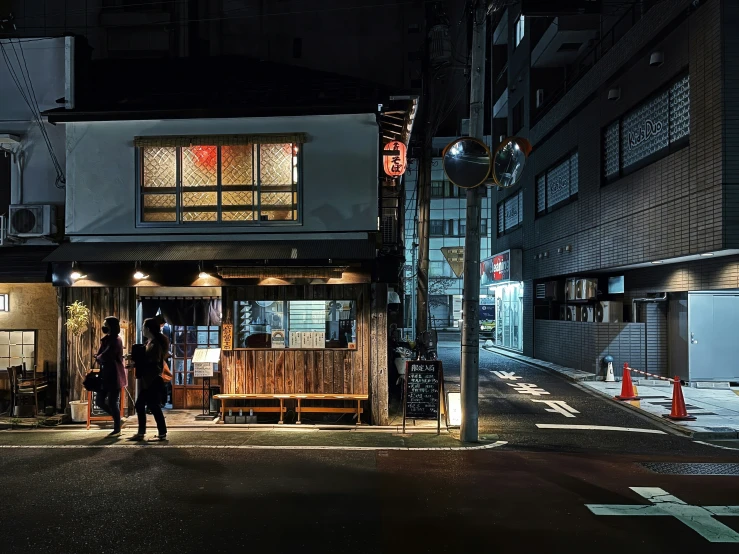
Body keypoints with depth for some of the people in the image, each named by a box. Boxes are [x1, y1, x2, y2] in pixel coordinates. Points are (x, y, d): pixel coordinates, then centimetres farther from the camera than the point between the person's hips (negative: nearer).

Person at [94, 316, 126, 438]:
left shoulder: (116, 340, -15)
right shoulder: (107, 339, 14)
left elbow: (104, 357, -21)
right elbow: (98, 355, 8)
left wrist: (98, 358, 0)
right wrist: (99, 358, -13)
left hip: (114, 375, -9)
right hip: (106, 374, 9)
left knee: (112, 403, -3)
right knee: (100, 401, 10)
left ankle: (117, 429, 8)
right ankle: (118, 418, 27)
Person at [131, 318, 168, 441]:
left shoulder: (155, 344, -15)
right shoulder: (151, 342, 15)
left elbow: (152, 362, -22)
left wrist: (136, 362, -14)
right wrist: (136, 360, 5)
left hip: (153, 381, -10)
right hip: (148, 381, 10)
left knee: (154, 406, -6)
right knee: (140, 405, 12)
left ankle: (162, 433, 1)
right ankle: (141, 433, 18)